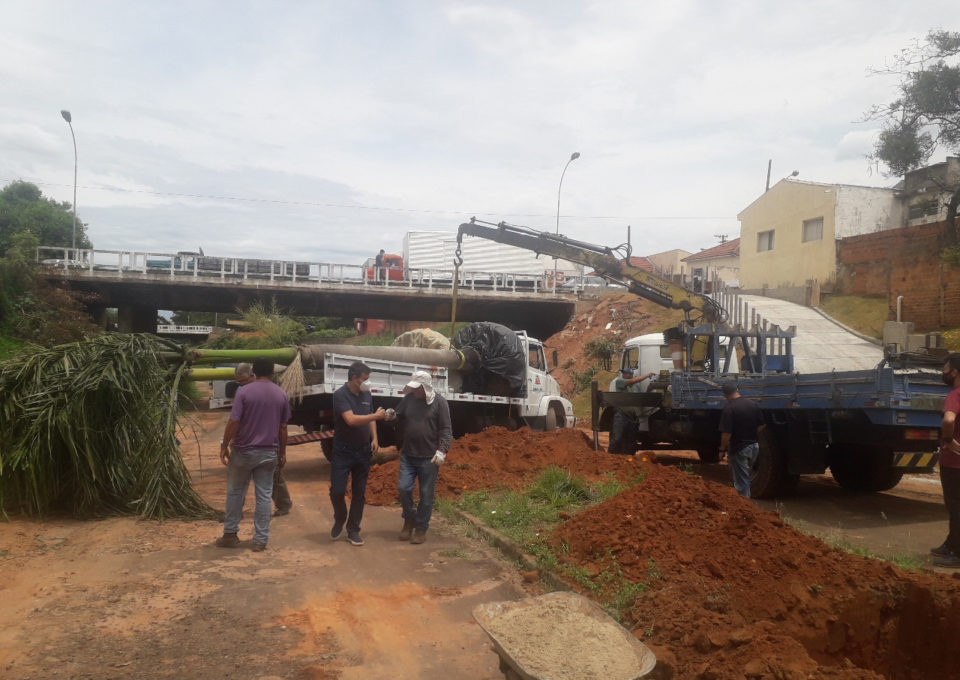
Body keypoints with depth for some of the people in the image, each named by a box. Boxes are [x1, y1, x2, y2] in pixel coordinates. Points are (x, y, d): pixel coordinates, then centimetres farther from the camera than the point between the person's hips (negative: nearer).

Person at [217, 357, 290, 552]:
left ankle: (230, 534, 21)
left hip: (244, 451, -2)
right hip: (269, 453, 2)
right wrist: (282, 452, 14)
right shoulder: (281, 395, 1)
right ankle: (261, 540, 9)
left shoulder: (244, 392, -9)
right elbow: (282, 428, 5)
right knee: (264, 495, 7)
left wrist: (224, 446, -3)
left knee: (235, 492, 14)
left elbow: (233, 423, -14)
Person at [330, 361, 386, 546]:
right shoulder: (340, 394, -15)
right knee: (337, 491, -5)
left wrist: (374, 438, 2)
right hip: (342, 452, -5)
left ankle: (353, 530, 19)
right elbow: (351, 420, -27)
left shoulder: (367, 394, 4)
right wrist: (377, 416, -22)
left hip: (363, 452, 5)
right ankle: (339, 520, 23)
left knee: (359, 493, 8)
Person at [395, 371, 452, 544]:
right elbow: (400, 424, 15)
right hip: (408, 456, 3)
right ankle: (409, 520, 22)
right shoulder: (408, 399, 6)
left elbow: (446, 430, -8)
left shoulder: (439, 403, -5)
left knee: (426, 494, 5)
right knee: (403, 488, -2)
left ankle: (421, 529, 19)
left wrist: (442, 451, -18)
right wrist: (398, 446, 13)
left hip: (429, 458, -3)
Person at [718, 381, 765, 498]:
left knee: (741, 481, 3)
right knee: (746, 476, 23)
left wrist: (722, 450, -8)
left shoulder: (728, 408, -19)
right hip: (754, 447, 7)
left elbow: (726, 433, -20)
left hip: (739, 449, -7)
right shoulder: (753, 404, 2)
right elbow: (761, 426, 8)